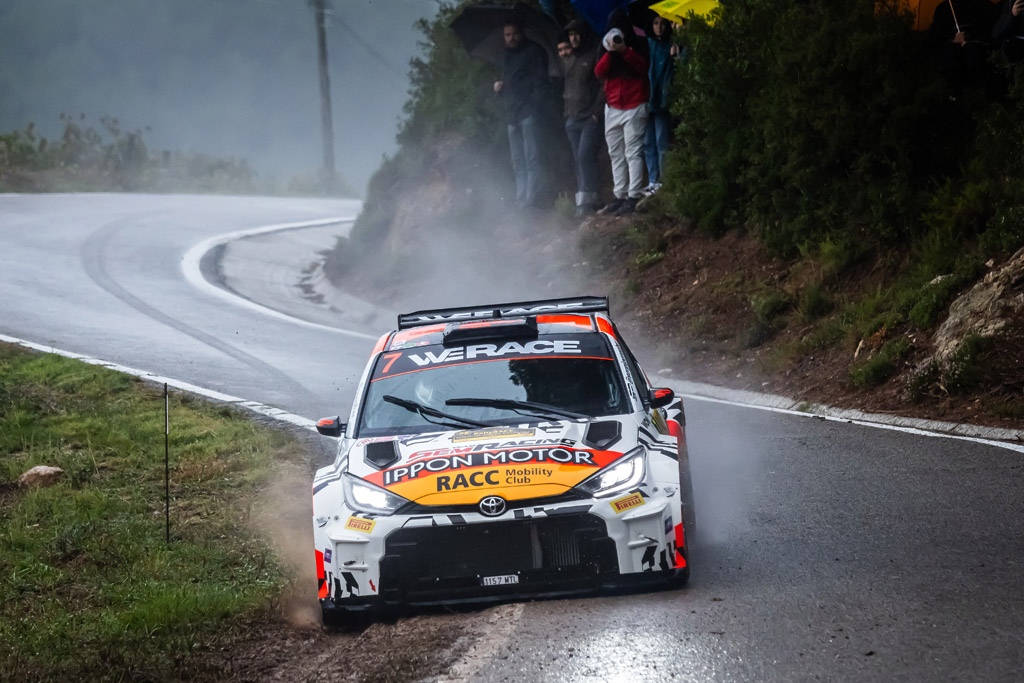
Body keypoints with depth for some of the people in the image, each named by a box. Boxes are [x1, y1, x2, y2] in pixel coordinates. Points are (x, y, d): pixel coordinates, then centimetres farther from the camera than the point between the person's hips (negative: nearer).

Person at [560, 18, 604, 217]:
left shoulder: (594, 55, -5)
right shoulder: (567, 58, 16)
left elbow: (604, 86, -9)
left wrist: (596, 112, -14)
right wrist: (566, 111, 11)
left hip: (590, 117, -7)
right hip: (572, 117, 7)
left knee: (584, 156, -17)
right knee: (579, 160, 6)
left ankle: (587, 199, -17)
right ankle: (583, 201, 8)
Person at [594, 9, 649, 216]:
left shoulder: (638, 44, 2)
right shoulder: (606, 47, 12)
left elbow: (643, 67, -11)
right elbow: (599, 71, 1)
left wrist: (625, 51, -22)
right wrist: (609, 52, -14)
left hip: (634, 106, -5)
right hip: (612, 106, 5)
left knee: (633, 152, -10)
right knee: (616, 155, 6)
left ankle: (633, 197, -14)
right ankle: (620, 197, 8)